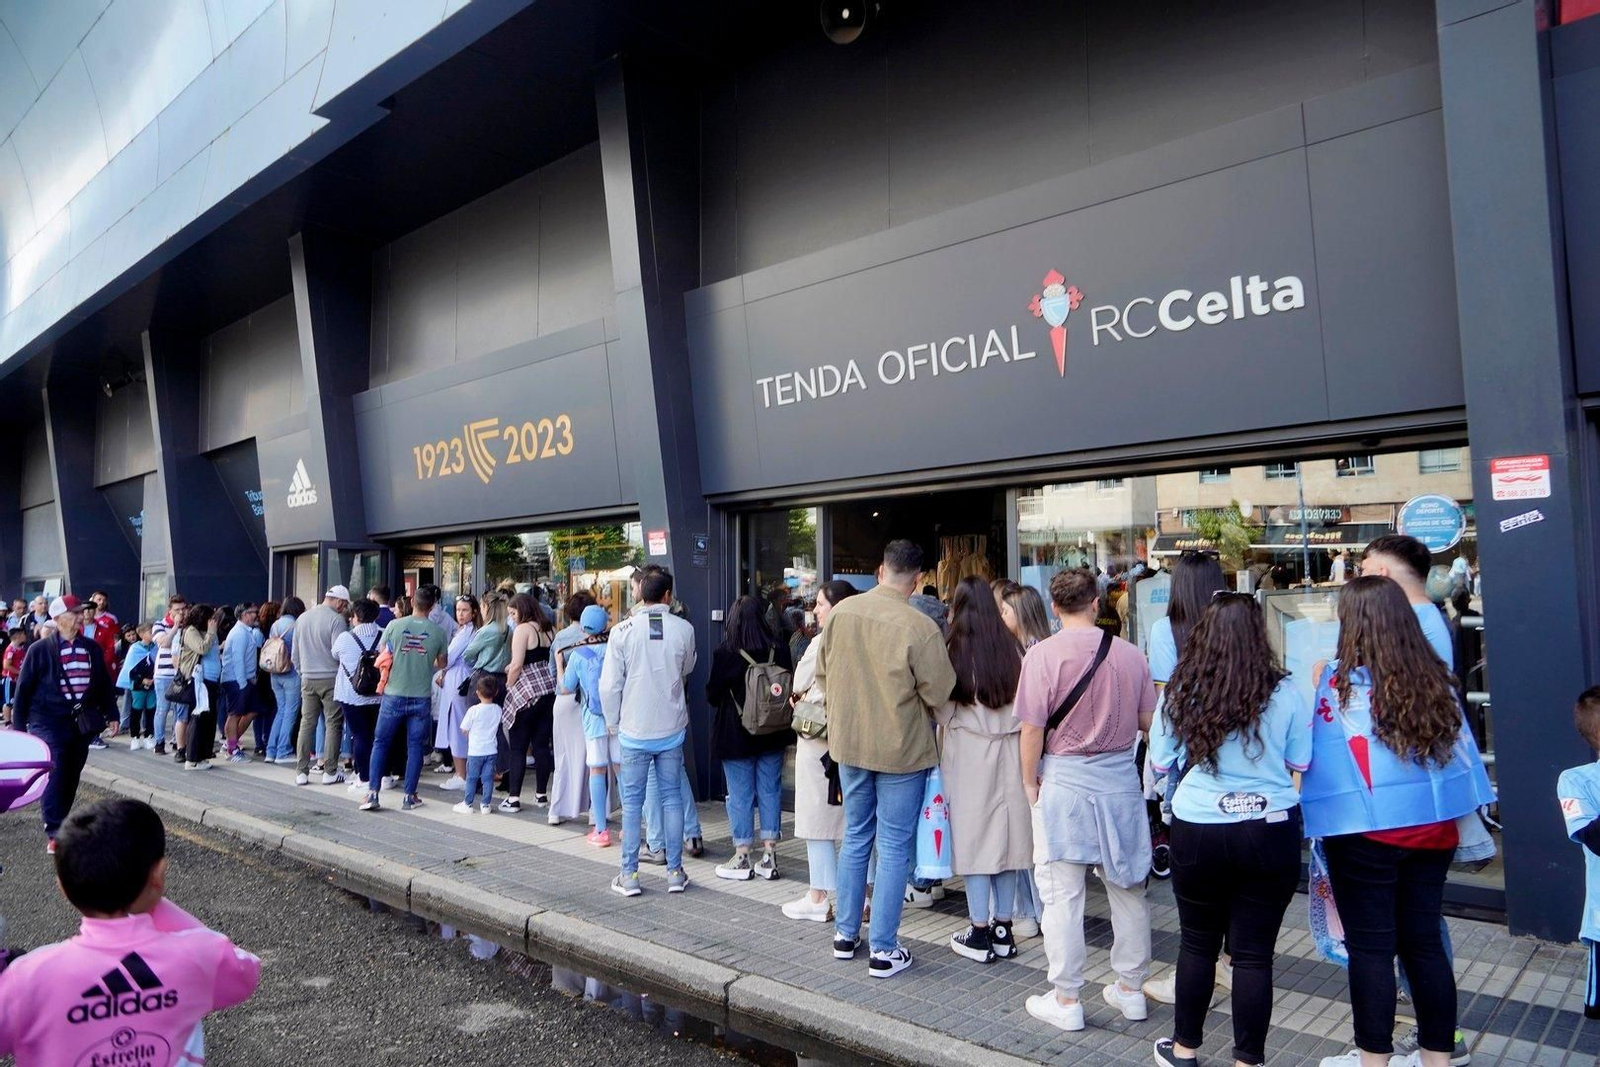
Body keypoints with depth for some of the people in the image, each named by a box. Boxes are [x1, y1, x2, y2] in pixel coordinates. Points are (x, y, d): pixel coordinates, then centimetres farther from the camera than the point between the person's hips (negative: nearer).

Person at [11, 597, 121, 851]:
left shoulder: (92, 648, 7)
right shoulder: (40, 649, -4)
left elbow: (104, 684, 14)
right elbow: (24, 687, 0)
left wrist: (111, 714, 11)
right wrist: (19, 725, -1)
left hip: (82, 723, 4)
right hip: (49, 723, -4)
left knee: (72, 778, 9)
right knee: (54, 776, -10)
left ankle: (61, 825, 23)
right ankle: (54, 833, -4)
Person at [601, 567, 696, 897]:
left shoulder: (622, 631, -12)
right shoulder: (683, 629, -8)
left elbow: (609, 685, -9)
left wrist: (613, 722, 5)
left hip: (635, 730, -1)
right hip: (672, 728, 1)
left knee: (632, 801, 8)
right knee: (671, 796, 11)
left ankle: (629, 875, 13)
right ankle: (675, 872, 16)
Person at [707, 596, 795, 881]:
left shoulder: (725, 653, -14)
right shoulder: (779, 649, -4)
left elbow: (712, 694, -7)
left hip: (736, 734, -3)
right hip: (773, 734, 3)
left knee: (740, 794, 5)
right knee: (770, 791, 10)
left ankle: (742, 858, 11)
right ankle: (770, 856, 14)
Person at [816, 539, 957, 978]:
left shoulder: (841, 612, -6)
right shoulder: (920, 627, -21)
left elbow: (822, 673, 5)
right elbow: (939, 694, -13)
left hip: (849, 743, 5)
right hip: (901, 748, -5)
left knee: (855, 838, 19)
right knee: (894, 848, 7)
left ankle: (845, 934, 30)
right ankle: (884, 950, 14)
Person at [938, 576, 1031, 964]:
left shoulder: (954, 648, -10)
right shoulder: (1012, 648, 0)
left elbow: (942, 708, -6)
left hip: (969, 753, -4)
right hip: (1010, 755, 4)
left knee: (974, 836, 4)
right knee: (1006, 837, 12)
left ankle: (980, 934, 10)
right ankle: (1002, 929, 21)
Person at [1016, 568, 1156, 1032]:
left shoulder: (1043, 654, -13)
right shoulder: (1130, 654, -2)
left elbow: (1032, 729, -13)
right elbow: (1148, 721, 7)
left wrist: (1030, 783, 1)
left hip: (1064, 781, -4)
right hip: (1121, 780, 4)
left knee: (1063, 894, 6)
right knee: (1127, 889, 17)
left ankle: (1065, 1000, 15)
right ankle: (1130, 989, 29)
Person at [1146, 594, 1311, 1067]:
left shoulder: (1178, 692, -7)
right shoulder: (1283, 692, -8)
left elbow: (1160, 763, 3)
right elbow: (1302, 762, 3)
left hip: (1197, 832, 1)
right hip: (1270, 833, 0)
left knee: (1198, 942, 17)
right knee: (1253, 951, 8)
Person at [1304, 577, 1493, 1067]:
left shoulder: (1342, 680, -13)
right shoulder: (1436, 678, 3)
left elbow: (1317, 751, -8)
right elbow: (1461, 751, 11)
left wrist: (1317, 689, 4)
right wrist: (1455, 822, 20)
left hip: (1365, 832, -5)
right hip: (1433, 827, 5)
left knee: (1370, 948, 5)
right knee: (1424, 940, 15)